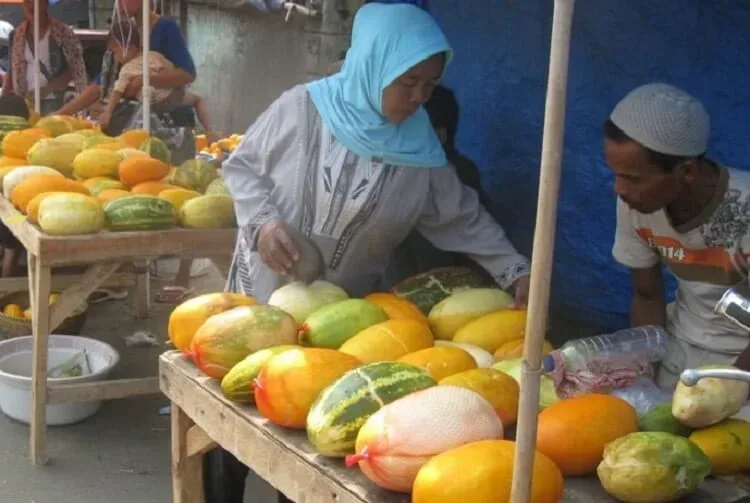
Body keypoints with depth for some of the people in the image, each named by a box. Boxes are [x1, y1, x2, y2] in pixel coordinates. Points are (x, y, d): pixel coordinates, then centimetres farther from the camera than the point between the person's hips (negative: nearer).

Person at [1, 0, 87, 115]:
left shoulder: (63, 33, -5)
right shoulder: (16, 35, 9)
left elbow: (75, 69, -5)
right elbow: (12, 71, 16)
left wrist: (46, 89, -13)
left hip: (53, 101, -4)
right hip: (24, 102, 4)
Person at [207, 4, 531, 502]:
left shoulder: (421, 150, -7)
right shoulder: (303, 108, -13)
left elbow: (464, 218, 1)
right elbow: (242, 166, -3)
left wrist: (516, 272, -7)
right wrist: (263, 221, -18)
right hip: (264, 295, -1)